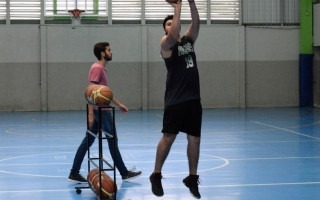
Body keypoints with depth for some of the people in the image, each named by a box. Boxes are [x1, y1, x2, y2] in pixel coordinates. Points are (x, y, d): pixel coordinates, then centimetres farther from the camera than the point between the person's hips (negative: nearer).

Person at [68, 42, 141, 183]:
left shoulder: (102, 68, 18)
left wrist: (118, 104, 27)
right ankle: (124, 173, 7)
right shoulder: (97, 68, -13)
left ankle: (74, 173, 7)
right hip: (100, 110, -10)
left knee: (88, 141, 7)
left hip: (100, 110, 10)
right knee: (112, 140, -1)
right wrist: (91, 114, -24)